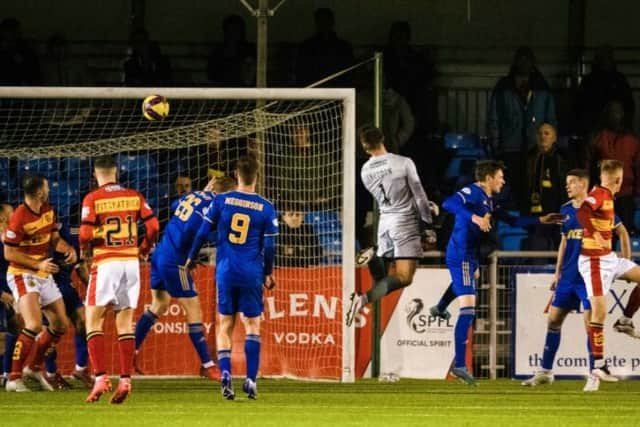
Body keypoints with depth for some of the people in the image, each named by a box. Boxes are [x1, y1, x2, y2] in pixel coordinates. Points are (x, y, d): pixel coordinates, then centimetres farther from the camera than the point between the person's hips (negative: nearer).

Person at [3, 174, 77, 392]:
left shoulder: (48, 211, 4)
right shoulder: (19, 218, -21)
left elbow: (54, 238, 14)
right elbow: (9, 253, -16)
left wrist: (68, 249, -8)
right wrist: (39, 264, -22)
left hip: (44, 275, 9)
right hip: (22, 275, -9)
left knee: (60, 325, 12)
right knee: (34, 325, -25)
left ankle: (34, 366, 31)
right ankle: (14, 378, -20)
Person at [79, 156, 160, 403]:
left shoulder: (92, 199, -5)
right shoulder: (134, 197, 6)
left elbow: (86, 233, -13)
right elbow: (153, 225, 1)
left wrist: (83, 251, 8)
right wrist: (144, 249, 17)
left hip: (106, 262, -4)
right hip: (131, 262, 4)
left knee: (93, 321, 3)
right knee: (125, 323, 9)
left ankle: (100, 377, -9)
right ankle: (125, 380, 2)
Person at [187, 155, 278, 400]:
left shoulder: (221, 201, -1)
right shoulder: (266, 208, -2)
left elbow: (202, 233, 4)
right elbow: (269, 246, 1)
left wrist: (192, 258, 20)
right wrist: (268, 274, 16)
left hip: (226, 271, 1)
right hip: (252, 274, -1)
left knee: (225, 326, 7)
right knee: (252, 325, 7)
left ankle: (225, 374, -11)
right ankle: (251, 380, -2)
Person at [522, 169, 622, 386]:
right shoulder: (566, 210, 10)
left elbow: (622, 232, 0)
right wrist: (557, 273, 17)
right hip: (568, 276, 6)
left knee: (590, 322, -9)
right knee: (553, 320, 5)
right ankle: (546, 372, 12)